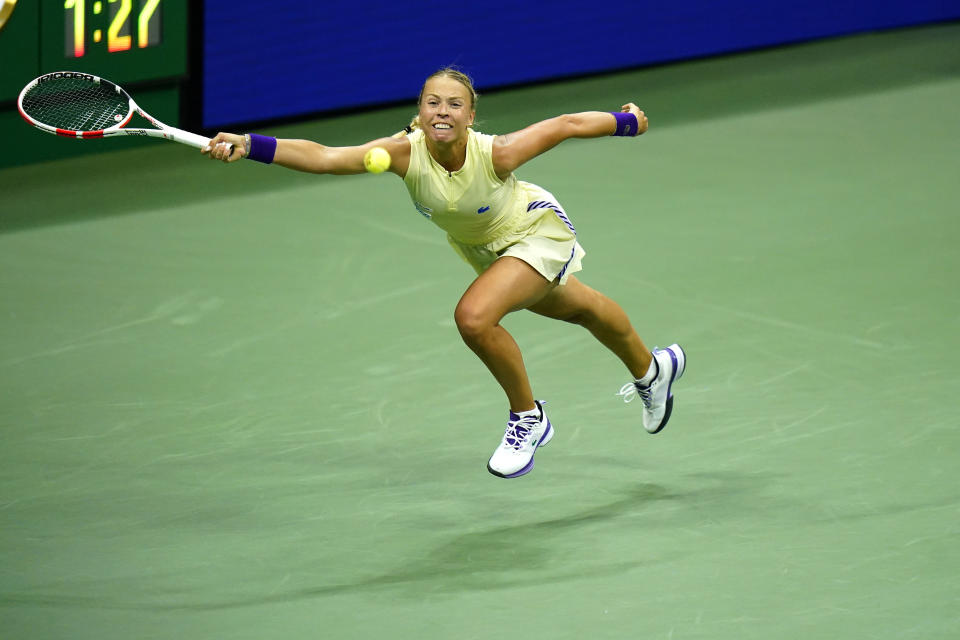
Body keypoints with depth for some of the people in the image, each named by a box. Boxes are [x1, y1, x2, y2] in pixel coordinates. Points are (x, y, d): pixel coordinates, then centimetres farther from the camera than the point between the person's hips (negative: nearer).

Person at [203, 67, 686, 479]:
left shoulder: (494, 154, -38)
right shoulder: (405, 152, -32)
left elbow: (565, 125, -22)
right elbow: (324, 157, -45)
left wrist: (628, 122, -7)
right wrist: (249, 145, -60)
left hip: (536, 230, -5)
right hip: (485, 248, 5)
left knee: (474, 316, -28)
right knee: (579, 309, 29)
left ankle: (527, 418, -3)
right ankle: (651, 370, 59)